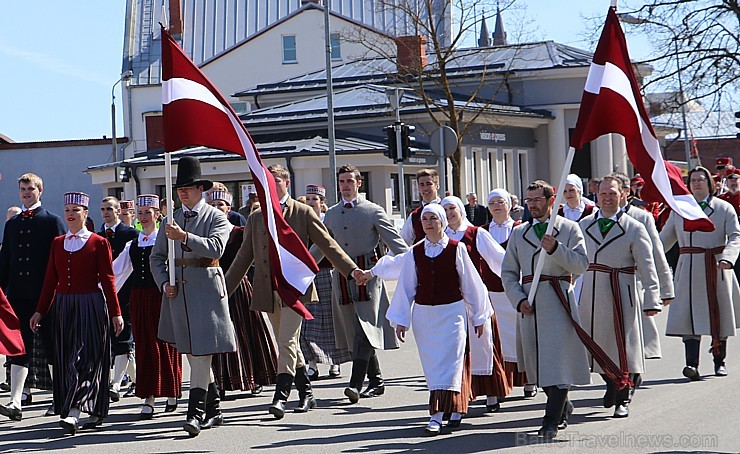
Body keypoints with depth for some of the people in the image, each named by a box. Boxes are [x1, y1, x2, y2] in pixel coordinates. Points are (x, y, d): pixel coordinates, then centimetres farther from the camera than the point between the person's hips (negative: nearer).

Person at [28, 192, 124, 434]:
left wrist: (116, 313, -5)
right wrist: (40, 311, 9)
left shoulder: (99, 243, -1)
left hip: (91, 307, -5)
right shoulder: (57, 243, 11)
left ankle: (73, 412, -17)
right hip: (62, 306, 5)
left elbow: (108, 280, -2)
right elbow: (51, 280, 13)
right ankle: (94, 414, 13)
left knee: (85, 360, -11)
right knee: (65, 361, 5)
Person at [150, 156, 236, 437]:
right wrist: (164, 283, -1)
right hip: (179, 289, 5)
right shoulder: (172, 220, 13)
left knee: (201, 351, -13)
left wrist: (184, 236, -29)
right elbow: (156, 257, 16)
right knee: (191, 352, 10)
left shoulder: (216, 218, 0)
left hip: (206, 287, -5)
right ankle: (212, 409, 21)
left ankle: (196, 412, -18)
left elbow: (216, 247, -18)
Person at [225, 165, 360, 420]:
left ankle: (280, 398, -17)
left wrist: (352, 270, -9)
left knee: (287, 343, -15)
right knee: (288, 346, 10)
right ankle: (306, 394, 21)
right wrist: (225, 287, 14)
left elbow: (327, 245, 1)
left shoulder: (303, 213, 2)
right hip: (268, 291, 5)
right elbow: (245, 256, 18)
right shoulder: (256, 218, 14)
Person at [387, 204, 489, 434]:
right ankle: (455, 409, 17)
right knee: (433, 365, 5)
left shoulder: (457, 249, -3)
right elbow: (406, 287, 9)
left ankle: (437, 415, -12)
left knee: (449, 362, -9)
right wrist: (400, 320, 8)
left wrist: (478, 316, 7)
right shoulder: (414, 253, 4)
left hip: (452, 312, -3)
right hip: (423, 314, 3)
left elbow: (470, 283, 3)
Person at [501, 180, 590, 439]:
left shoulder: (569, 228, 5)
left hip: (559, 301, -4)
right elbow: (508, 272, 12)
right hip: (529, 303, 4)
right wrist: (519, 300, -2)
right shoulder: (518, 233, 14)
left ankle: (551, 421, -8)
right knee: (536, 361, 9)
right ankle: (563, 407, 30)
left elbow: (581, 265, -5)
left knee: (557, 360, -10)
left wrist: (555, 249, -18)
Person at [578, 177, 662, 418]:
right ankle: (611, 384, 35)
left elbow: (647, 268, -5)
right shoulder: (584, 225, 9)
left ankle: (622, 400, 12)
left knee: (623, 345, 0)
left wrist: (651, 300, -12)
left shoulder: (634, 228, -2)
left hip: (621, 293, -3)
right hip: (590, 292, 3)